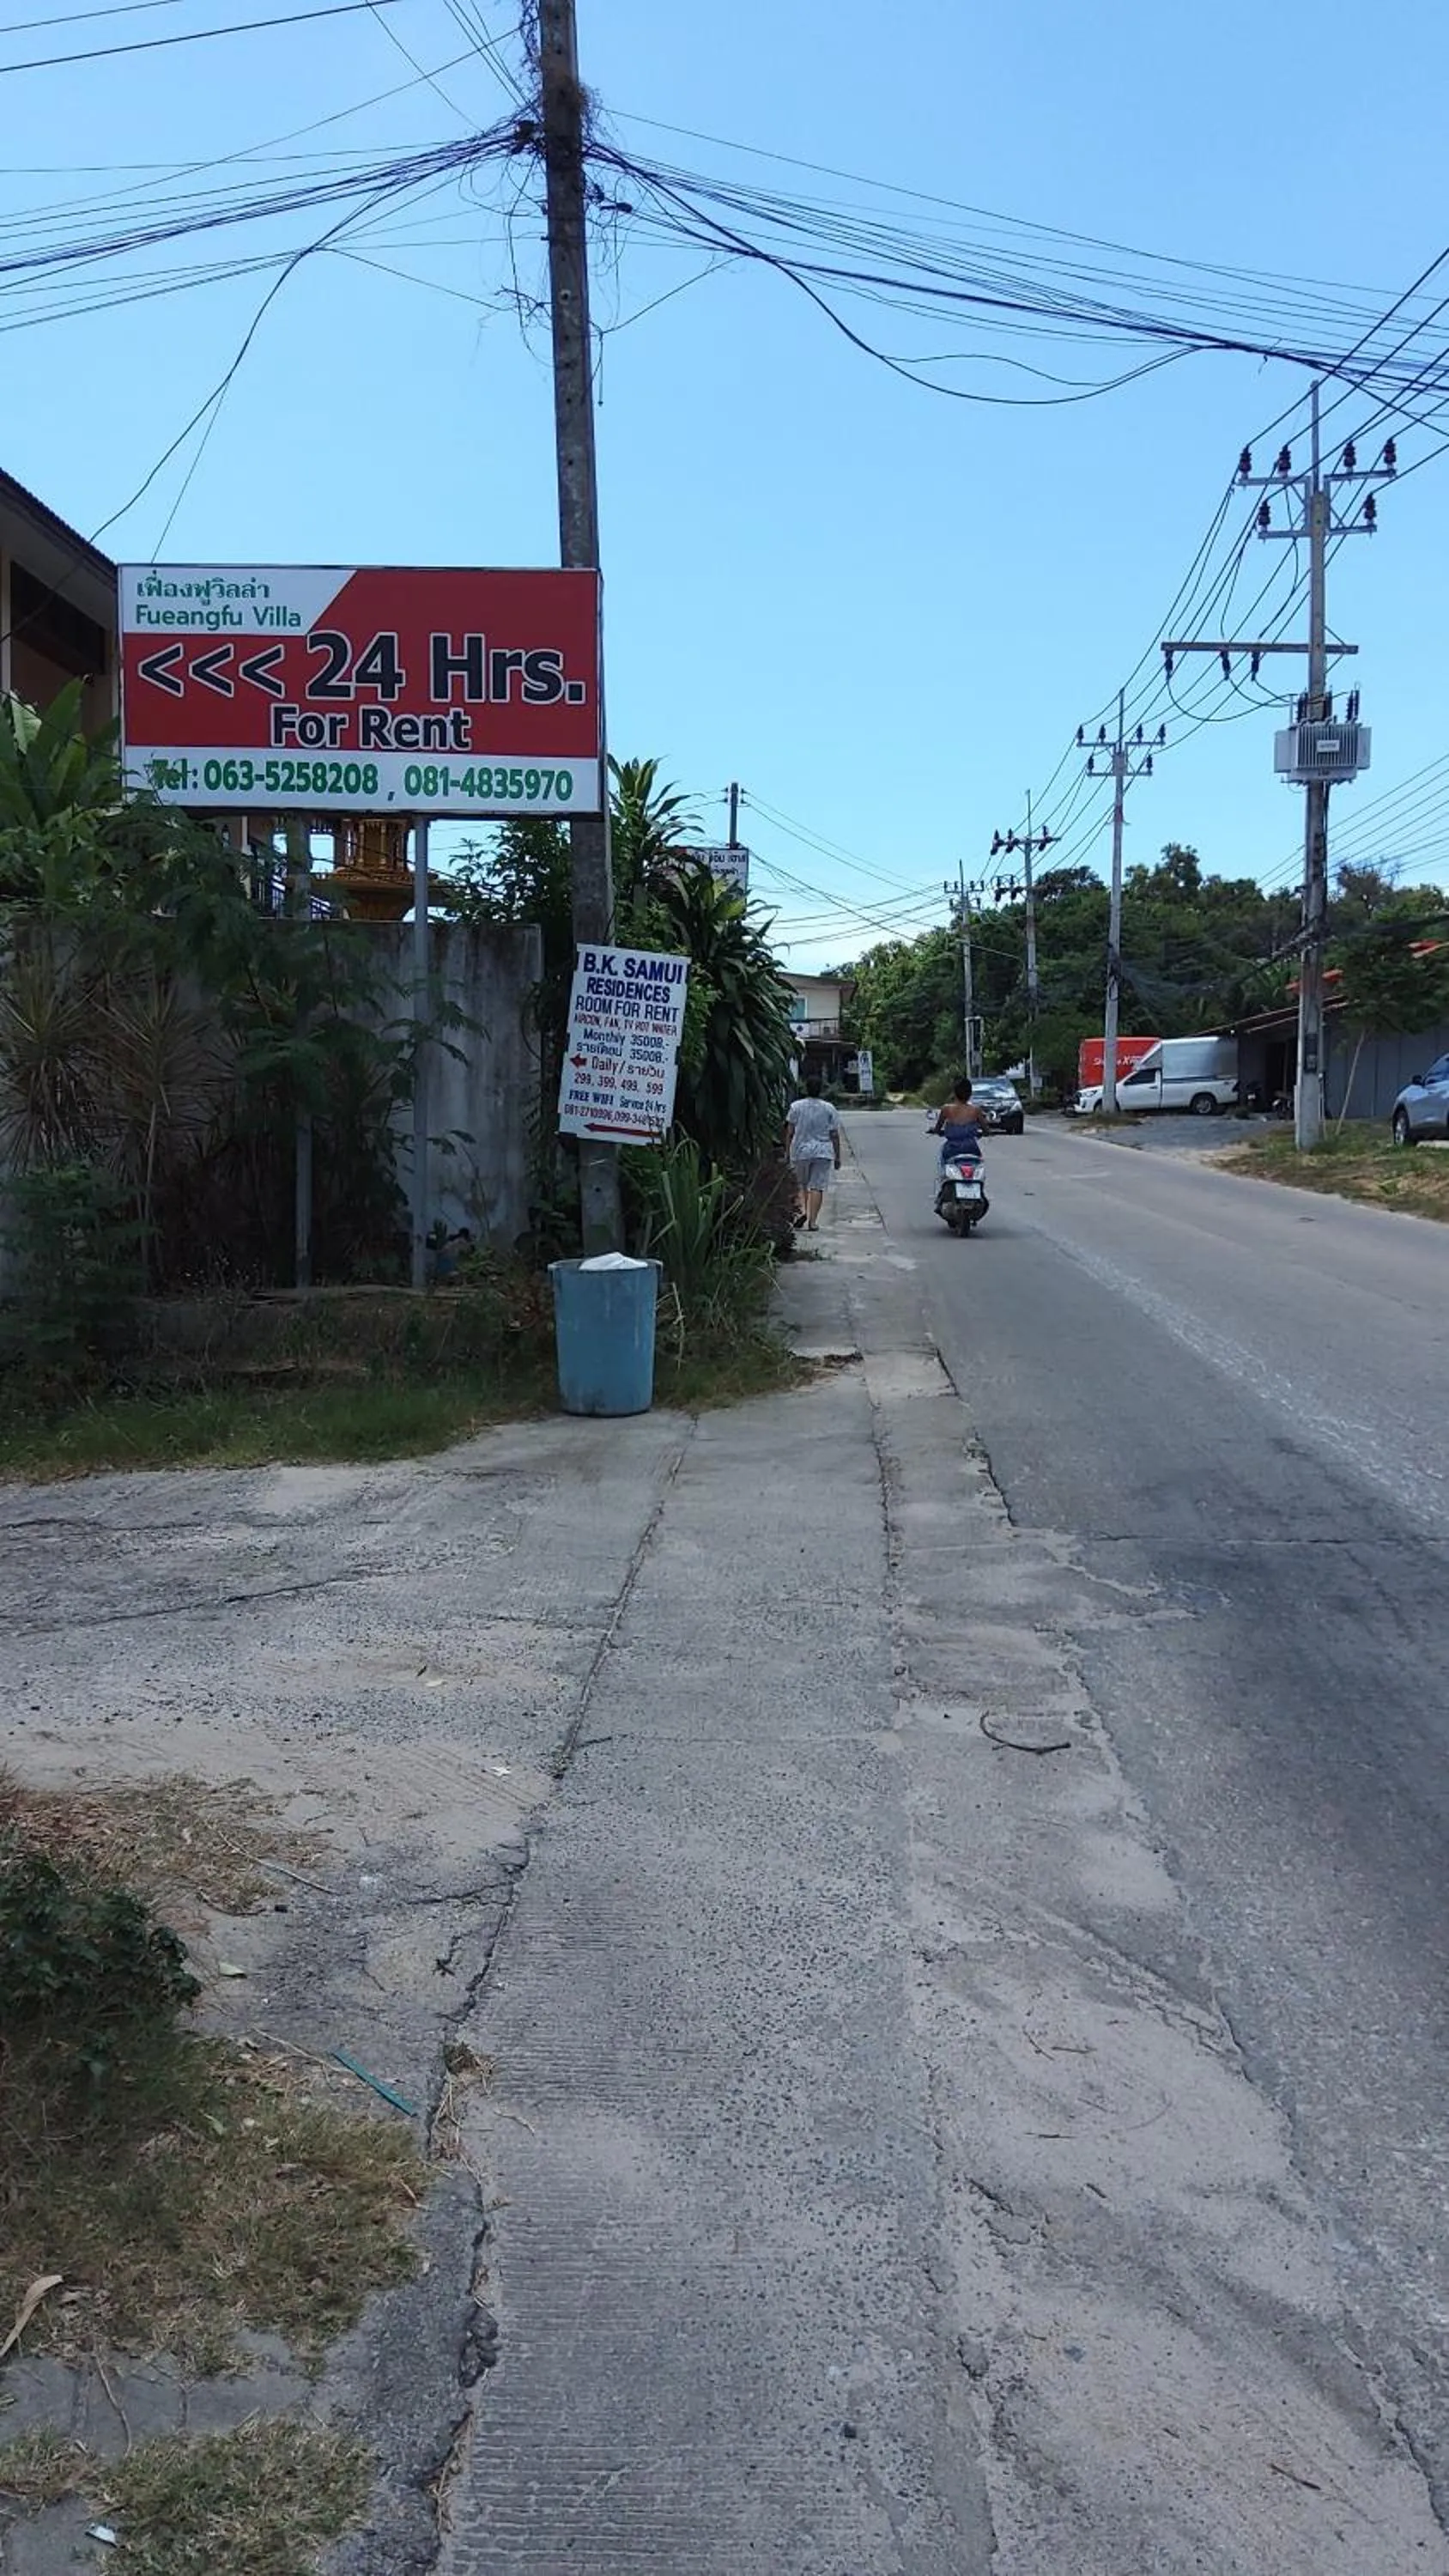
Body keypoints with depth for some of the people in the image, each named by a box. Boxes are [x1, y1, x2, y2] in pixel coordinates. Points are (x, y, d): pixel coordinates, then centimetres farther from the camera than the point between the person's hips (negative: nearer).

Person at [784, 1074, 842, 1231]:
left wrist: (787, 1152, 6)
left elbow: (790, 1132, -2)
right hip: (823, 1153, 0)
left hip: (800, 1152, 0)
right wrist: (837, 1157, 8)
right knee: (817, 1186, 1)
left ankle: (802, 1209, -5)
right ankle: (813, 1221, -4)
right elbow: (834, 1135, 2)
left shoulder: (796, 1107, -1)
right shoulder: (829, 1109, 1)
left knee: (801, 1183, 17)